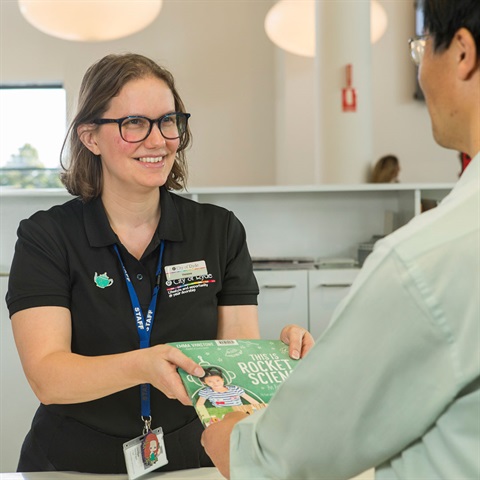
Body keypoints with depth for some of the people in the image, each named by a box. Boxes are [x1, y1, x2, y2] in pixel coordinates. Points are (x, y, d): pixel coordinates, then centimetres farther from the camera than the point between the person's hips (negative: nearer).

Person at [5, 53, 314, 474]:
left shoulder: (220, 231, 4)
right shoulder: (46, 237, -2)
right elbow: (47, 377, -13)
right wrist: (143, 366, -30)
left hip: (192, 461, 3)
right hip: (75, 465, -2)